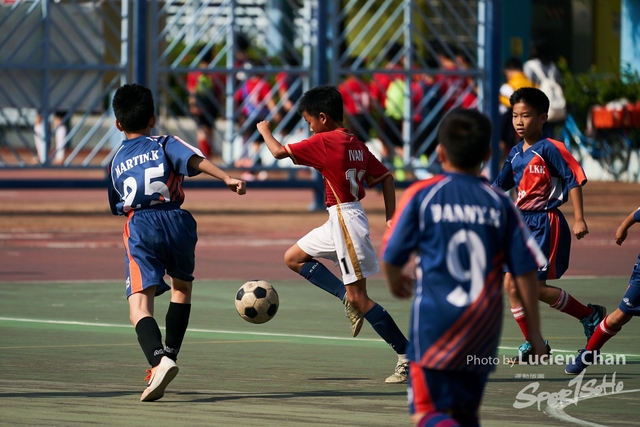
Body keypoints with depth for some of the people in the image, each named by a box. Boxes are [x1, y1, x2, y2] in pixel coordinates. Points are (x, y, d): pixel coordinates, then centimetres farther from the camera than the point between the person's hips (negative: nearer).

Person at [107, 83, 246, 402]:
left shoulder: (115, 163, 23)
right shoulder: (164, 145, 14)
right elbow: (195, 160, -5)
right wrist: (226, 178, -17)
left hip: (139, 227, -1)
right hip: (175, 220, 1)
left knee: (139, 306, -12)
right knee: (182, 286, 28)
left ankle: (160, 360, -38)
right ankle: (169, 356, 26)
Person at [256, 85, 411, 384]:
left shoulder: (324, 142, -15)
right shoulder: (357, 145, 9)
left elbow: (278, 151, -13)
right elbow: (386, 177, 11)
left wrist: (264, 130, 8)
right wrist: (390, 219, 11)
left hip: (346, 219, -9)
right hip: (339, 222, 9)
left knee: (360, 299, -6)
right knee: (293, 258, 20)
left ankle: (408, 357, -5)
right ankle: (348, 299, 11)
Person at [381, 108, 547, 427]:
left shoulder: (421, 195, -3)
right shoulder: (500, 203, 4)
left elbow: (391, 257, 1)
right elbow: (525, 271, 3)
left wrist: (395, 282, 25)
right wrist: (534, 332, 11)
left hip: (434, 323, -3)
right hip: (483, 332, 3)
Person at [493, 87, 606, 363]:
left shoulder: (550, 149, -12)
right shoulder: (515, 154, 11)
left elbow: (575, 180, -14)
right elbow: (500, 186, 22)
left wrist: (579, 219, -18)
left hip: (546, 223, -8)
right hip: (522, 222, 8)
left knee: (536, 287, -12)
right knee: (511, 283, 3)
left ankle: (591, 316, 7)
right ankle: (533, 344, 13)